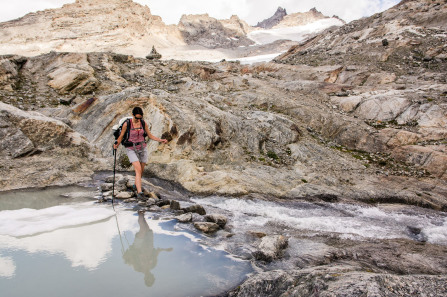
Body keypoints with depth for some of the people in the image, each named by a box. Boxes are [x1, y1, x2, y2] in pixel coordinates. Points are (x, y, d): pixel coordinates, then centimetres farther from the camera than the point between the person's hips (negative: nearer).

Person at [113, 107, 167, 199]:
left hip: (142, 148, 4)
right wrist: (116, 145, -20)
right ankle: (139, 192, -23)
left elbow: (150, 135, 6)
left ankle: (136, 185, 40)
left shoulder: (143, 123, -2)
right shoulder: (127, 124, -12)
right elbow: (121, 137, -3)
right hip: (131, 149, -4)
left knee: (141, 171, 13)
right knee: (138, 170, -19)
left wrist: (160, 140, -5)